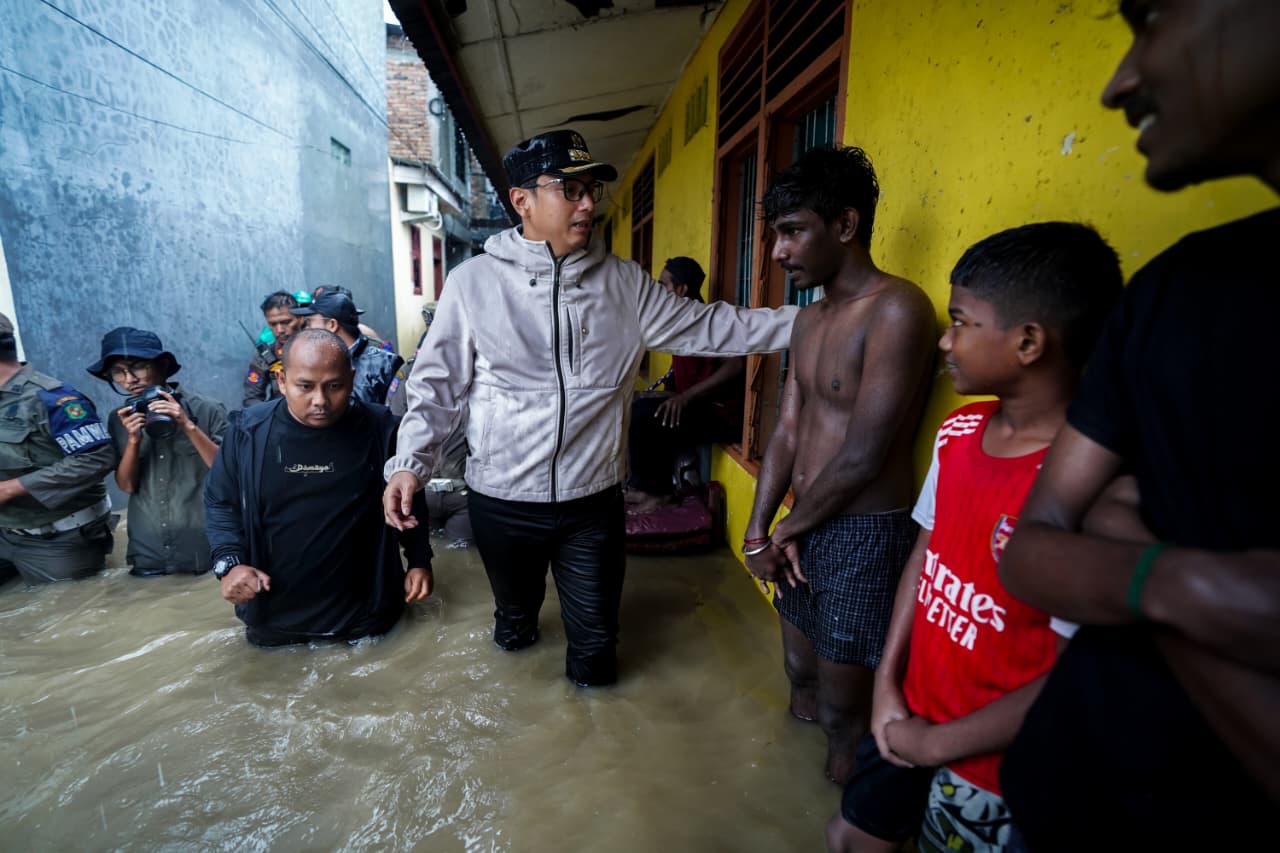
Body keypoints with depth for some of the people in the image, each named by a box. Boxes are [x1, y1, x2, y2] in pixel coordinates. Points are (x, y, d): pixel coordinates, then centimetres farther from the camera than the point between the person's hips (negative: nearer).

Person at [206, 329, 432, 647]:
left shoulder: (379, 427, -11)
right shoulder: (248, 431, -10)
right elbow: (220, 503, 4)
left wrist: (419, 560, 0)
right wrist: (230, 563, -10)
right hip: (274, 614, 2)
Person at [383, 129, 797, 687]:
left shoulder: (624, 282, -1)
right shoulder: (473, 281, -7)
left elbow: (704, 327, 0)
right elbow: (438, 383, -3)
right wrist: (410, 462, -13)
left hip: (593, 499, 1)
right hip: (501, 500, 0)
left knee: (595, 635, 14)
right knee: (515, 609, 26)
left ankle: (590, 685, 47)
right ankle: (516, 630, 60)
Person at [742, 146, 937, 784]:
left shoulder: (896, 310, -19)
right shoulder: (809, 320, 10)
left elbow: (864, 455, -22)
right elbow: (787, 432, 7)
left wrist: (788, 528, -8)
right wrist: (758, 528, -1)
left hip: (863, 536, -8)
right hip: (806, 528, 8)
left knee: (844, 710, 9)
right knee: (799, 672, 25)